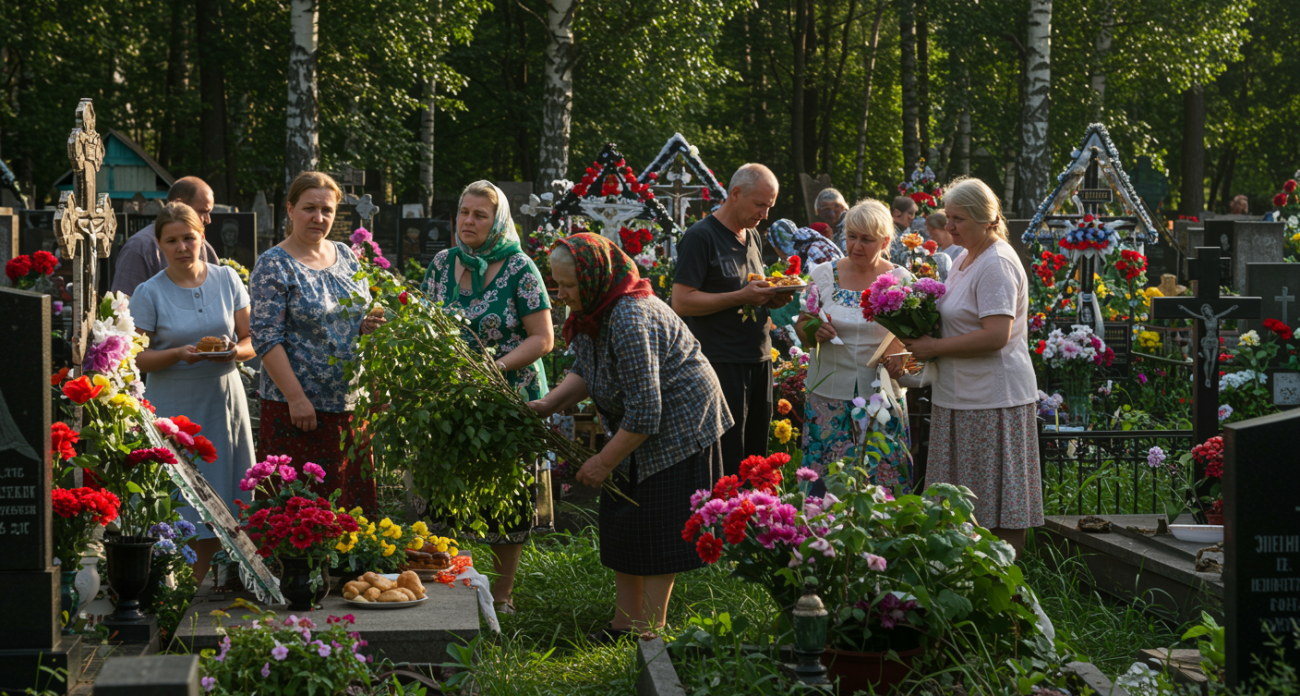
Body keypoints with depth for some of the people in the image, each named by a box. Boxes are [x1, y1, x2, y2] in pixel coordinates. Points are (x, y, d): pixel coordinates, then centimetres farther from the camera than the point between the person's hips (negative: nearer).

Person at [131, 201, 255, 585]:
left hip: (223, 398, 3)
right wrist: (179, 354, -19)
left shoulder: (227, 279, 6)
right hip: (173, 405, -3)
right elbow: (138, 358, -3)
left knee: (225, 493, 2)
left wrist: (234, 351, -14)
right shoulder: (149, 293, -2)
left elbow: (250, 341, 9)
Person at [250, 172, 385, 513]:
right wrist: (296, 398, -20)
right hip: (300, 407, -6)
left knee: (354, 497, 8)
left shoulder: (345, 255, 12)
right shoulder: (274, 266, -8)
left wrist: (367, 326, -3)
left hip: (351, 402, 6)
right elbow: (265, 338, -13)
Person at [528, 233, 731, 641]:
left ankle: (651, 630, 1)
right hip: (639, 424, 10)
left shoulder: (630, 322, -31)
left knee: (654, 529, -6)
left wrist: (604, 463, -19)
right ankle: (625, 622, 17)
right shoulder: (593, 310, -1)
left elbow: (644, 412, -28)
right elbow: (586, 370, 14)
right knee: (621, 520, 10)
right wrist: (549, 404, -4)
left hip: (678, 421, -10)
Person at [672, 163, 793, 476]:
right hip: (722, 364, -8)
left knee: (756, 456, 10)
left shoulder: (752, 237, 17)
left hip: (759, 359, 8)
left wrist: (772, 299, 4)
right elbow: (681, 302, -15)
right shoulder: (701, 237, -9)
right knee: (727, 464, -8)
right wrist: (740, 297, -19)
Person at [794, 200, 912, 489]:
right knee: (825, 476, 0)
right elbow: (801, 325, 9)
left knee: (883, 473, -2)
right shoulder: (824, 275, 4)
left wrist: (901, 356, -16)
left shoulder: (900, 279, 2)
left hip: (881, 393, -1)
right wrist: (812, 331, -14)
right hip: (829, 394, 1)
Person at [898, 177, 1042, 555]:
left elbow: (996, 335, -23)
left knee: (999, 506, -4)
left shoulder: (996, 265, -14)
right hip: (961, 396, 10)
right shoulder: (964, 259, 16)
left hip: (994, 399, -10)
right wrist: (921, 338, 9)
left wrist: (935, 347, -16)